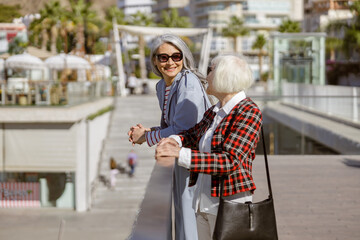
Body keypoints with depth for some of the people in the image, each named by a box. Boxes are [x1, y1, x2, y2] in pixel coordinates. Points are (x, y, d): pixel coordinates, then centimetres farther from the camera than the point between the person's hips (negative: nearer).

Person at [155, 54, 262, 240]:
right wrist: (174, 141, 1)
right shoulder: (214, 112, 10)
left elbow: (230, 161, -23)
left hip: (229, 204, -8)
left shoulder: (249, 112, -14)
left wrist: (180, 154, -29)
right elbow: (194, 135, 26)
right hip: (204, 203, 8)